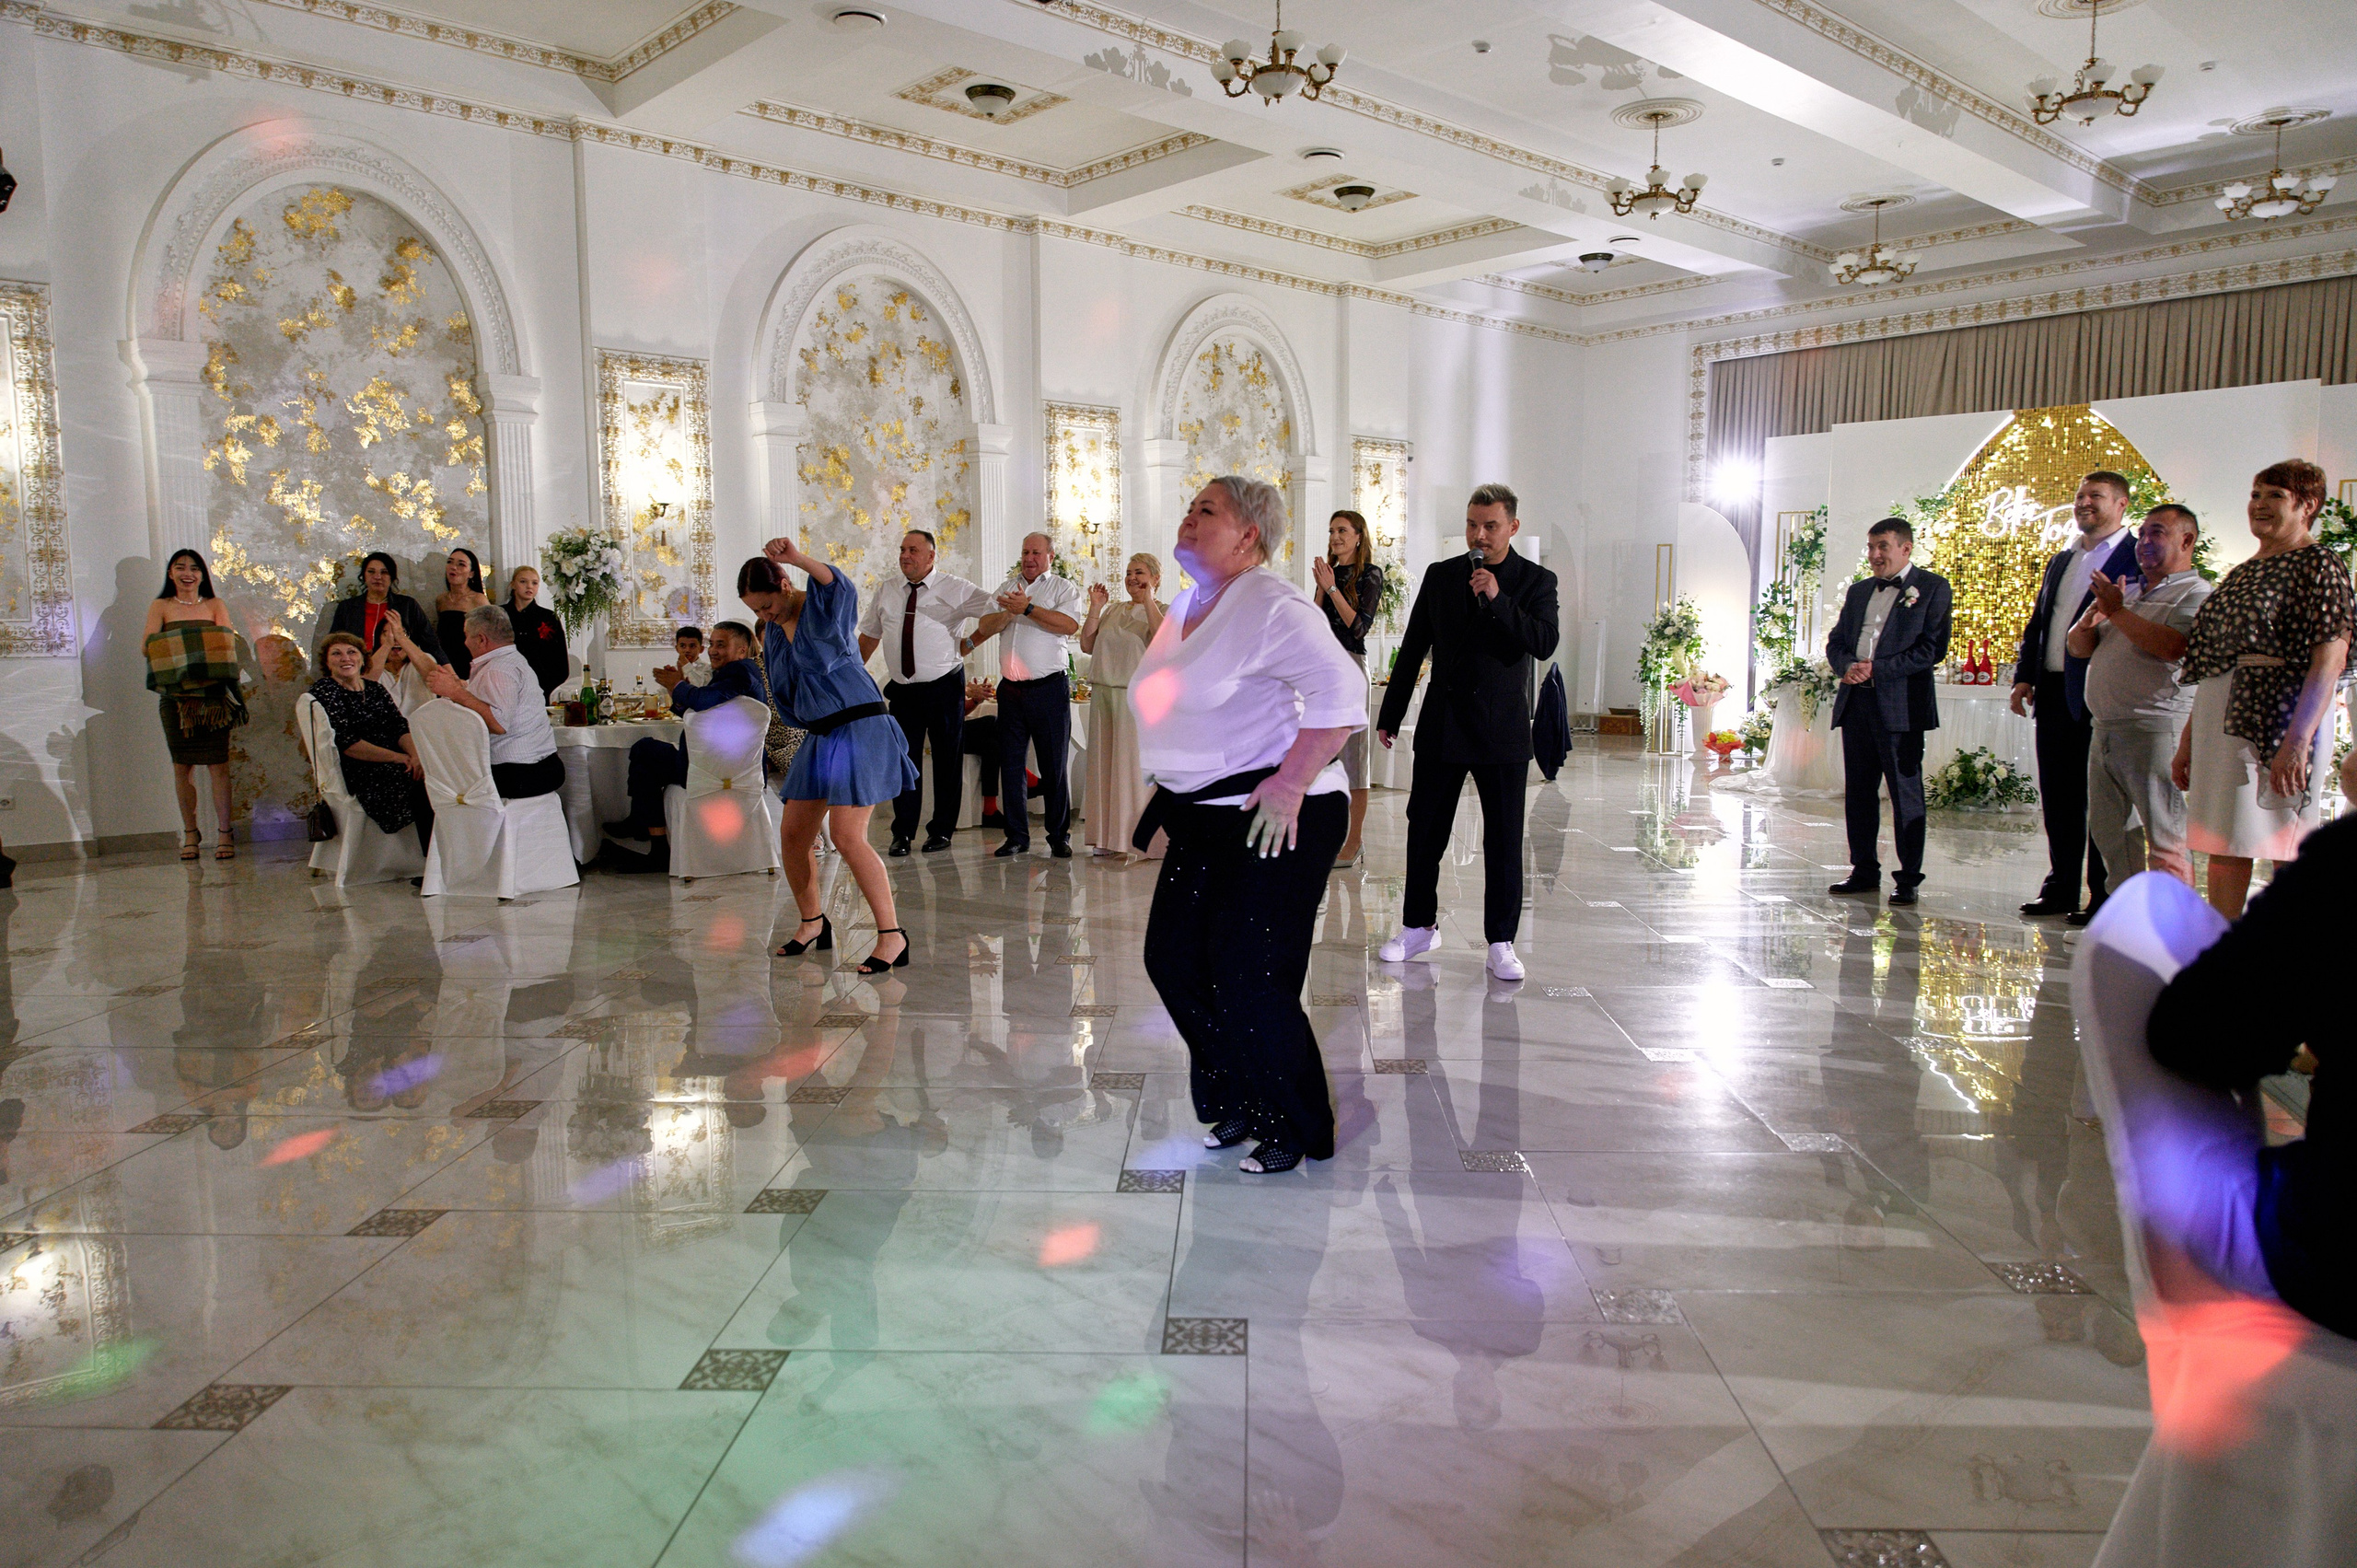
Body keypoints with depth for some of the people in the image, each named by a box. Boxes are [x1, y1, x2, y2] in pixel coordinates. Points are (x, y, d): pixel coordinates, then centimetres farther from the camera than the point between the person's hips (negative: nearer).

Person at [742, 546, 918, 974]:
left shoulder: (822, 609, -10)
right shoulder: (777, 630, 12)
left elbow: (842, 588, -36)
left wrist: (798, 558, -52)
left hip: (859, 728, -9)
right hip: (820, 737, 9)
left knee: (846, 836, -18)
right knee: (793, 835, 9)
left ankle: (892, 936, -13)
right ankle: (813, 924, 30)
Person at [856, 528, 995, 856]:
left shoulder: (954, 589, -3)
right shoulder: (885, 594, 9)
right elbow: (869, 636, 18)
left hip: (944, 686, -3)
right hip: (902, 691, 3)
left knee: (947, 759, 3)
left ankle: (942, 831, 14)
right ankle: (903, 833, 12)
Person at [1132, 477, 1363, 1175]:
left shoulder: (1270, 606, -15)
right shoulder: (1186, 609, 14)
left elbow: (1340, 691, -25)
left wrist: (1289, 785, -26)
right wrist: (1170, 784, 19)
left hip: (1274, 822, -9)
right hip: (1202, 821, 9)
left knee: (1248, 981, -6)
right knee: (1172, 960, 9)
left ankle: (1295, 1129, 15)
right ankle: (1240, 1103, 27)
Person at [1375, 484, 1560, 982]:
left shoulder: (1536, 580, 1)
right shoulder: (1440, 575, 7)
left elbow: (1544, 643, -14)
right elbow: (1413, 649, 11)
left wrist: (1497, 599, -23)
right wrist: (1389, 715, 12)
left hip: (1502, 730, -2)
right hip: (1441, 728, 3)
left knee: (1504, 841, 1)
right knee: (1424, 831, 8)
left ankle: (1501, 944, 11)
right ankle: (1419, 927, 24)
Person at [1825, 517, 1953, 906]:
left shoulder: (1932, 588, 1)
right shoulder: (1859, 591, 20)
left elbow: (1933, 648, -8)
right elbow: (1835, 641, 18)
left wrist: (1877, 669, -15)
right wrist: (1848, 665, -5)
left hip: (1900, 705, -6)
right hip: (1855, 701, 6)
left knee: (1905, 793, -3)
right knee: (1858, 791, 9)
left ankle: (1908, 879, 3)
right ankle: (1865, 871, 19)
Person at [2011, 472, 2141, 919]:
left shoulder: (2139, 558, -3)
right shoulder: (2061, 560, 20)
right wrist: (2024, 676, 11)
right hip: (2054, 694, 7)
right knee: (2057, 797, 10)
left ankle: (2104, 896, 8)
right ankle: (2061, 888, 19)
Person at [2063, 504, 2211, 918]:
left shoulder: (2197, 594, -4)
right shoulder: (2128, 591, 21)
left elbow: (2174, 646, -22)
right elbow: (2078, 648, 17)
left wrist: (2117, 611, -16)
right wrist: (2092, 616, -3)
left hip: (2155, 729, -8)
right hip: (2105, 729, 8)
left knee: (2165, 836, -7)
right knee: (2106, 829, 12)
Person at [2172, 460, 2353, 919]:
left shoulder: (2318, 565, -4)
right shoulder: (2241, 574, 20)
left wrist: (2298, 740, -24)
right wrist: (2187, 740, 19)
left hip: (2276, 720, -8)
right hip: (2218, 722, 8)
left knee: (2290, 854, -4)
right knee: (2222, 850, 8)